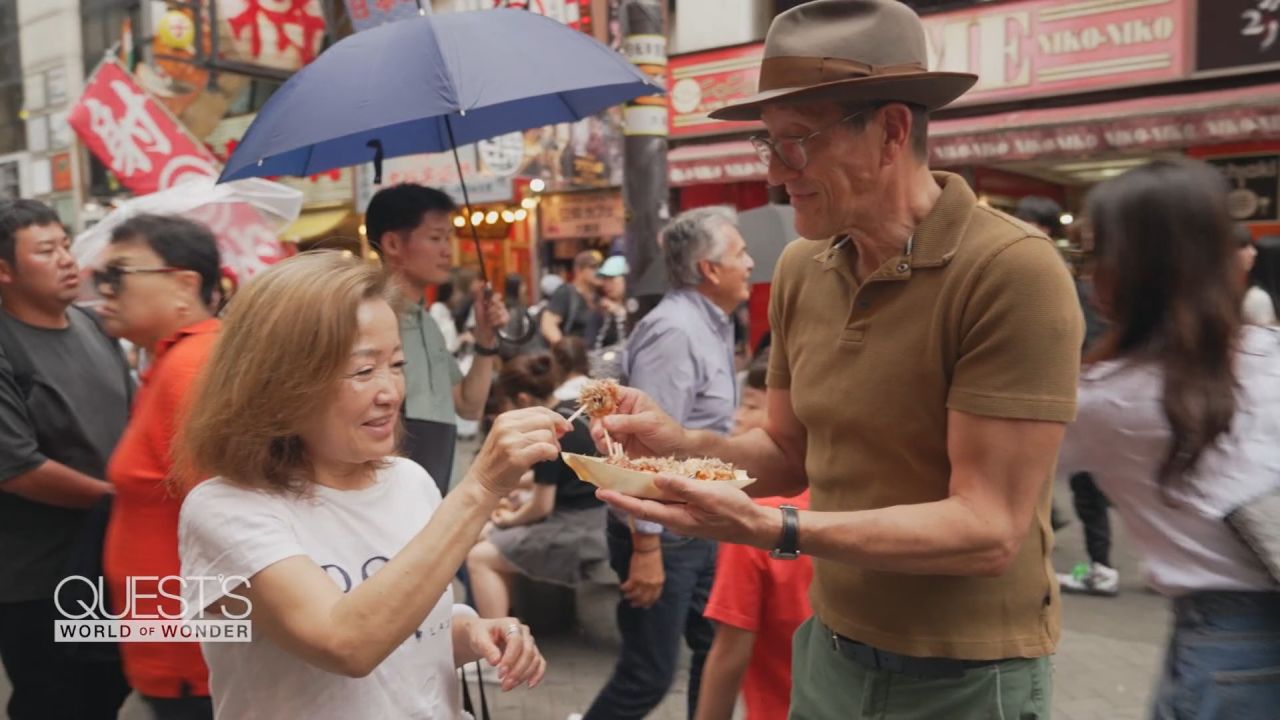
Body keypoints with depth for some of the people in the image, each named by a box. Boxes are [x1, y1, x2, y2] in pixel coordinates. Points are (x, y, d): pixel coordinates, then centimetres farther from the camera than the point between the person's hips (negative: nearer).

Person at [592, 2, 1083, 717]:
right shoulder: (801, 268, -2)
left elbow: (988, 530, -23)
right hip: (829, 652, 6)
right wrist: (683, 443, -11)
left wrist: (773, 529, -31)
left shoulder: (1013, 271, -21)